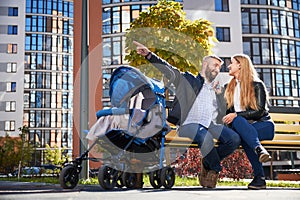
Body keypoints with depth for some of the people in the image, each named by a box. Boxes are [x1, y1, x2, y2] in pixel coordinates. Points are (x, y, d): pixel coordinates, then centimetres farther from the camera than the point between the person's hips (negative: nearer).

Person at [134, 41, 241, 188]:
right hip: (189, 125, -5)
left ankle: (207, 164, 0)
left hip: (211, 125, 5)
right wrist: (149, 55, -12)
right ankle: (216, 169, -9)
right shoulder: (187, 80, 16)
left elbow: (223, 112, 21)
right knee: (205, 136, -37)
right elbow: (169, 71, 2)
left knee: (234, 138, -22)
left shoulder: (216, 89, 28)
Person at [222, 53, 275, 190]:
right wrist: (227, 118, 0)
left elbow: (260, 111, -8)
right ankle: (259, 150, -51)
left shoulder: (257, 85, 2)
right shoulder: (229, 88, 20)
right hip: (242, 126, 4)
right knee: (238, 121, -33)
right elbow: (228, 111, 23)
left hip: (263, 124, -3)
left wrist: (236, 115, -17)